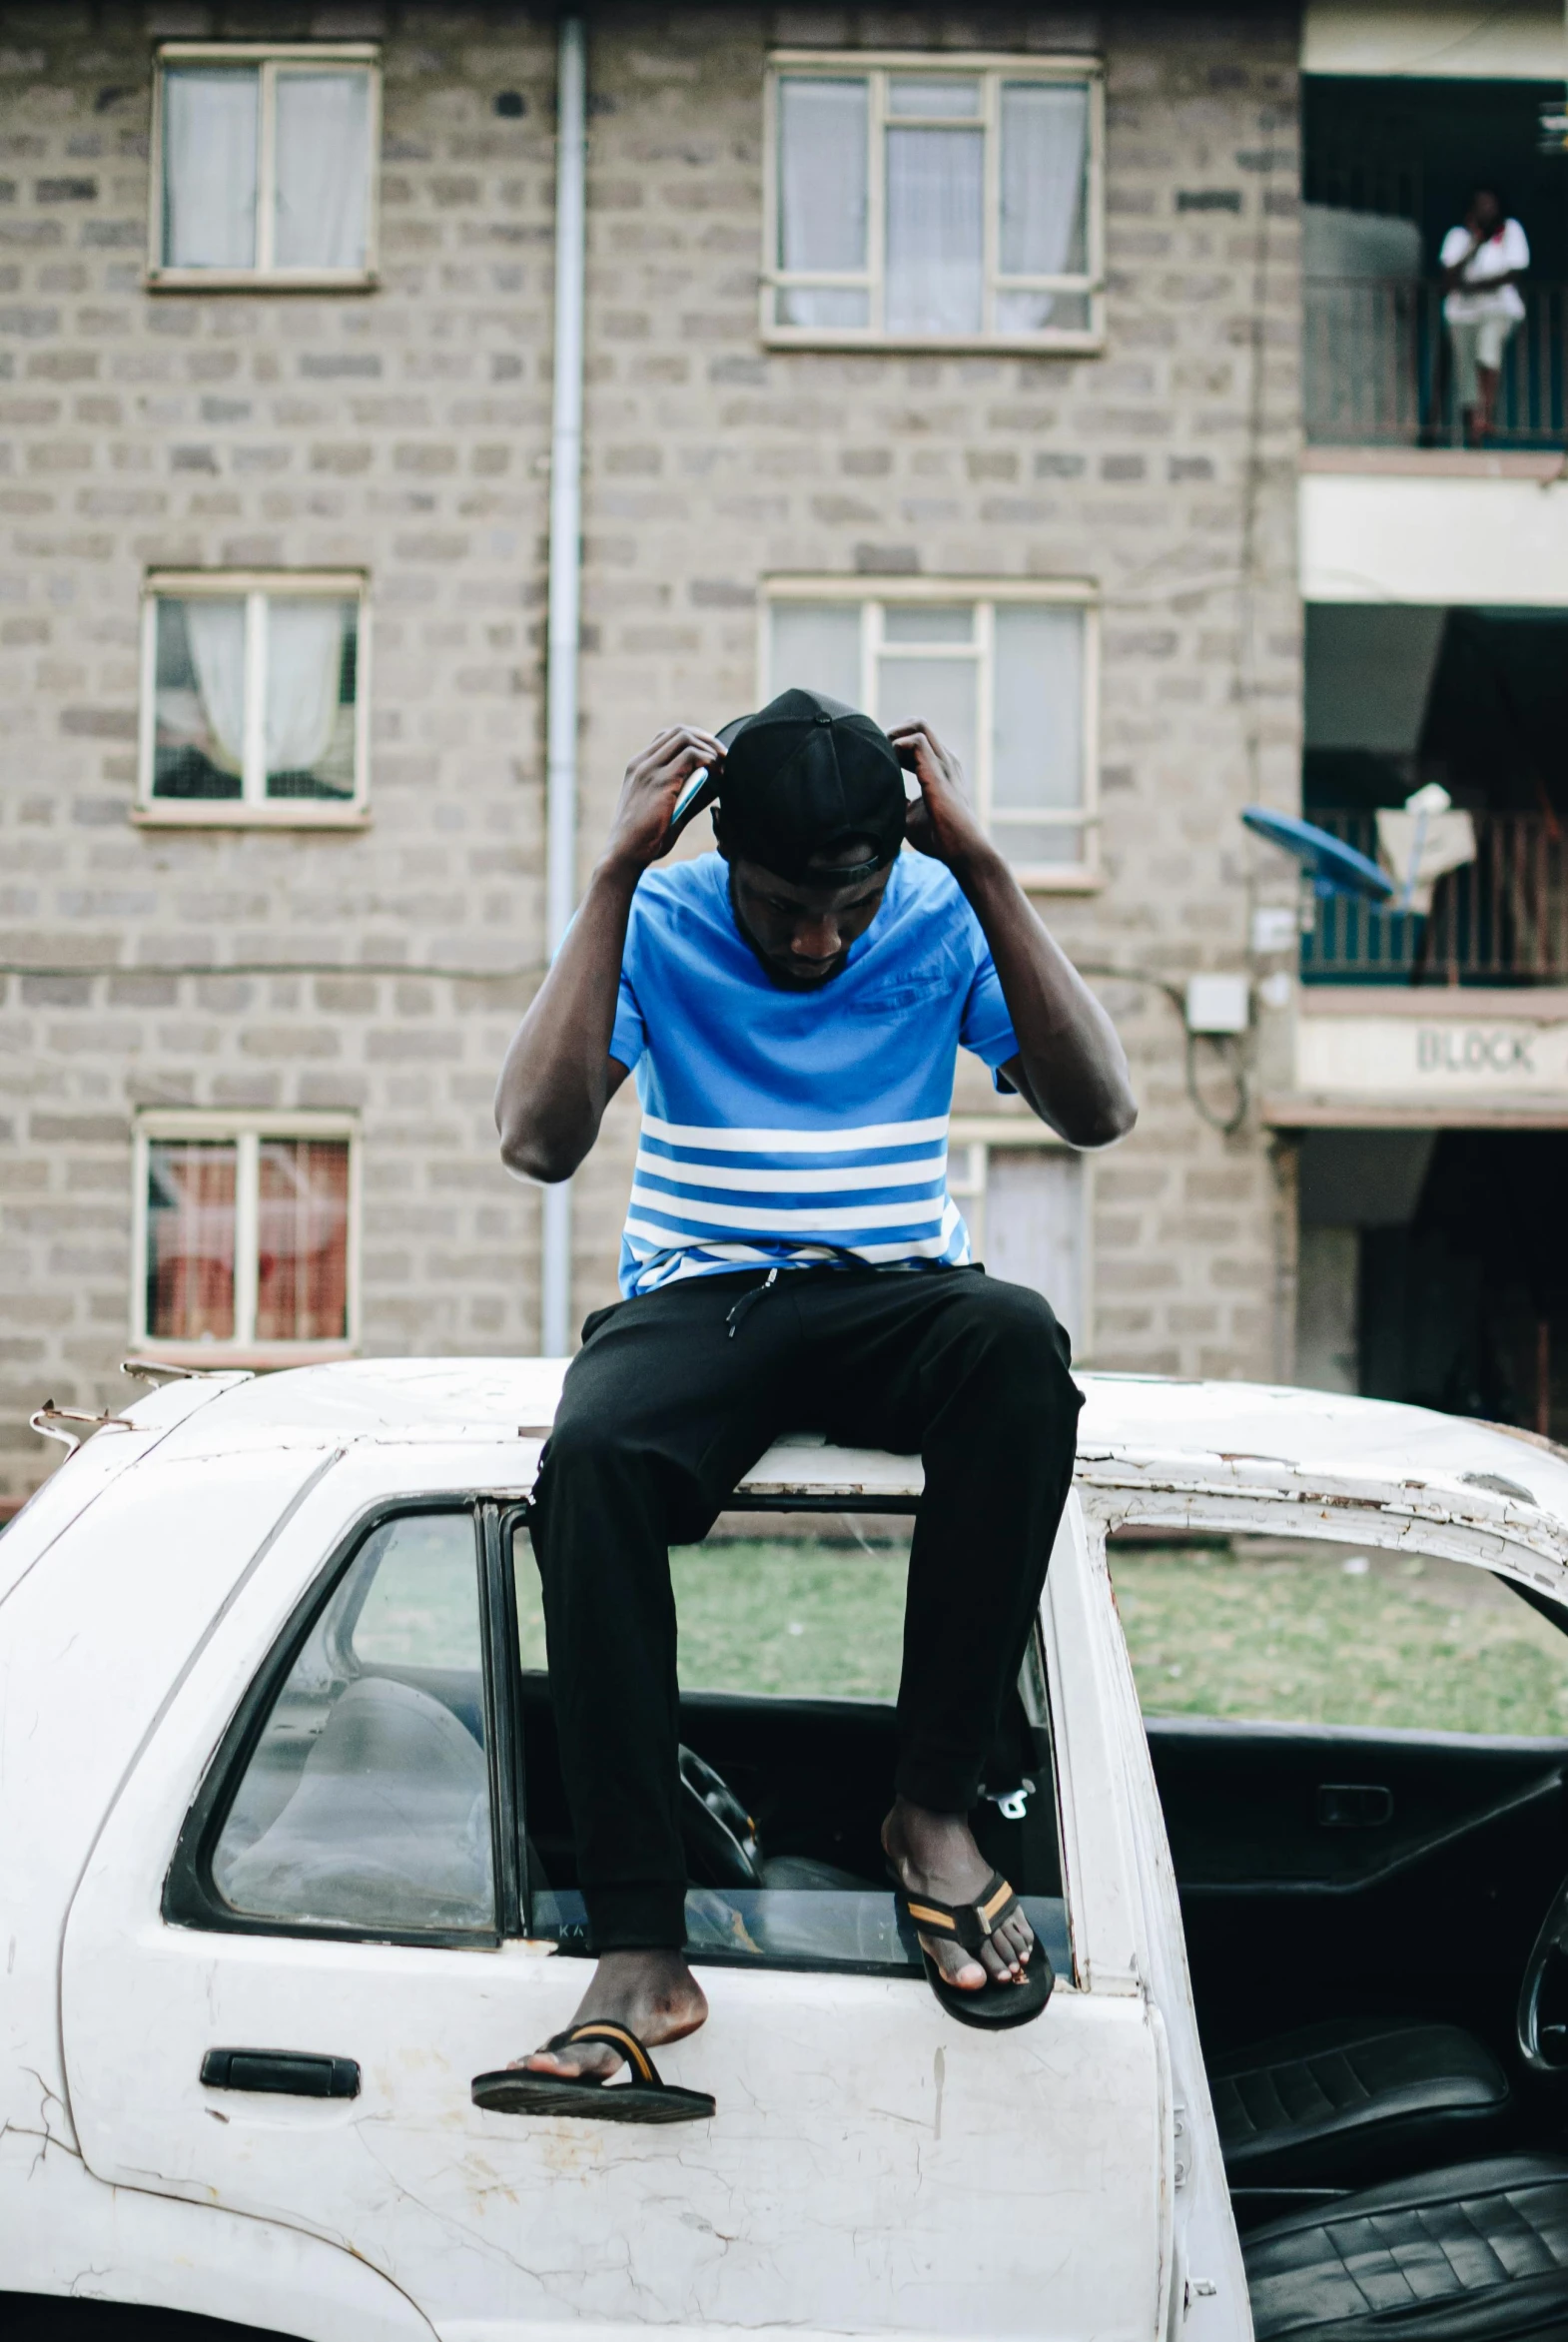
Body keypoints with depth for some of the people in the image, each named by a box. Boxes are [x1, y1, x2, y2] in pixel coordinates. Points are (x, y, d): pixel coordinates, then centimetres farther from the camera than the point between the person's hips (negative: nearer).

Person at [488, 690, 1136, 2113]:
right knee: (594, 1453, -37)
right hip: (697, 1301, 0)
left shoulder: (941, 920, 3)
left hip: (896, 1299, 1)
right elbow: (539, 1141, -13)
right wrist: (615, 876, -14)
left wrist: (983, 869, -13)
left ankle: (935, 1809, -26)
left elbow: (1098, 1111, -10)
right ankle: (639, 1951, -37)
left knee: (1018, 1340, -37)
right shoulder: (661, 925, 1)